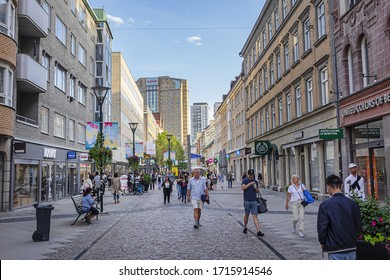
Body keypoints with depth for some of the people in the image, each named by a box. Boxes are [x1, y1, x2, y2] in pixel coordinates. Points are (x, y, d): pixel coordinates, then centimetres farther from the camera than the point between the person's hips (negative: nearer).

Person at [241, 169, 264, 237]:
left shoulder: (255, 181, 12)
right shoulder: (245, 180, 0)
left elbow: (258, 191, 17)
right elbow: (243, 188, -15)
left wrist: (256, 189, -5)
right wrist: (250, 184, -18)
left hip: (254, 201, 2)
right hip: (247, 201, -2)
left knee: (255, 216, -5)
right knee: (247, 215, 11)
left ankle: (258, 231, -11)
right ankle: (245, 227, 32)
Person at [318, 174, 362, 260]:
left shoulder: (325, 205, -14)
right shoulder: (352, 204, -2)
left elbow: (322, 227, -12)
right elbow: (359, 226, 4)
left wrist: (322, 242, 4)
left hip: (335, 249, -4)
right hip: (351, 247, 4)